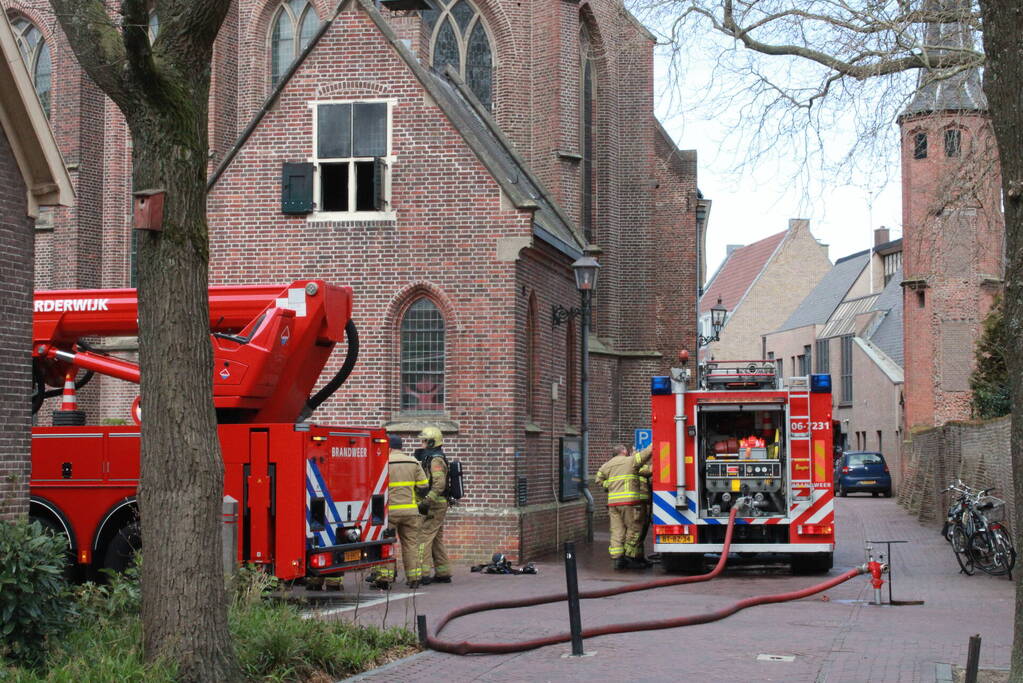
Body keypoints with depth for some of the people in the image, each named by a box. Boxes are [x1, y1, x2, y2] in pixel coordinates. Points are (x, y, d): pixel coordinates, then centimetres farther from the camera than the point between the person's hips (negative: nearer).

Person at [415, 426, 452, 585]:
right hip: (438, 505, 11)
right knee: (437, 540, 13)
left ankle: (424, 574, -14)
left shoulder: (436, 460, -14)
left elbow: (439, 484, -26)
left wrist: (427, 501, -31)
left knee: (424, 537, -11)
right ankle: (443, 573, 16)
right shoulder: (434, 459, 19)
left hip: (434, 506, -11)